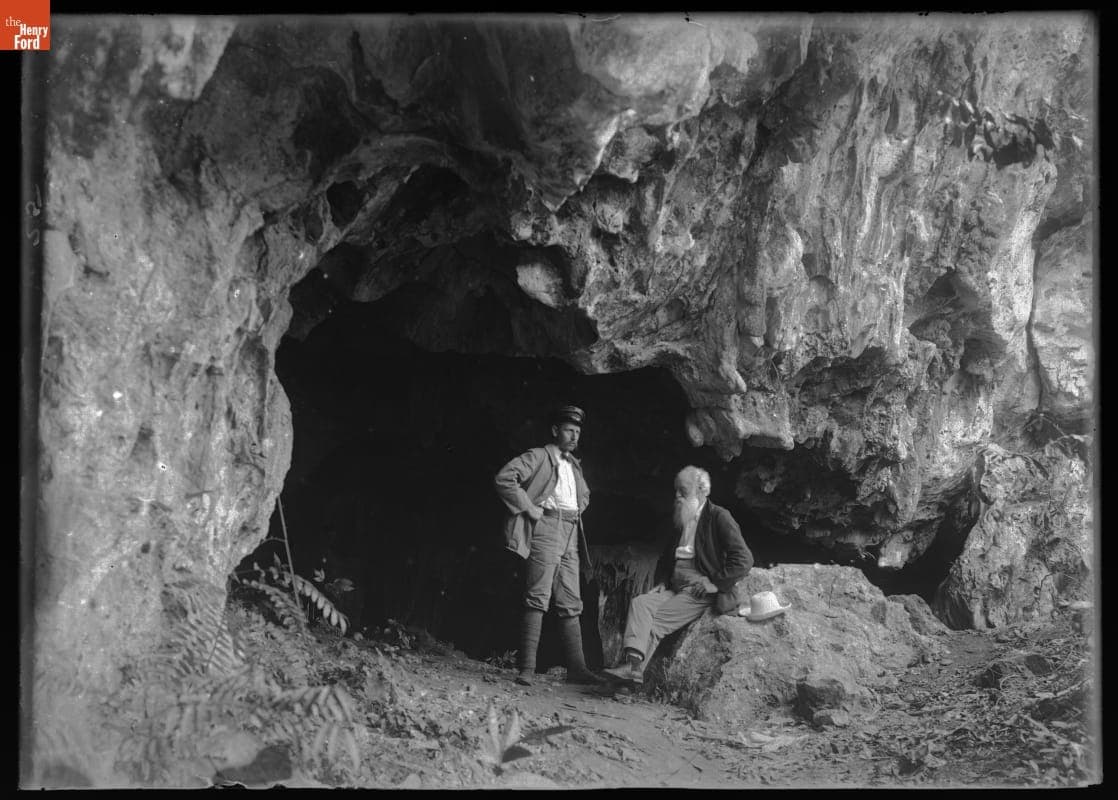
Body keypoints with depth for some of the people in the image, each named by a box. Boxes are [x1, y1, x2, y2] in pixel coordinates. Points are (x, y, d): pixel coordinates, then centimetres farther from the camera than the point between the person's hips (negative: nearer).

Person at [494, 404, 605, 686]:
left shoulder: (574, 465, 22)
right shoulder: (538, 457, -1)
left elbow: (585, 493, 41)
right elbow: (504, 478, -13)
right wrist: (528, 507, -14)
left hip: (571, 534, 8)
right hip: (546, 528, -8)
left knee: (571, 604, 6)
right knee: (537, 598, -13)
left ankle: (577, 669, 8)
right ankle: (527, 668, -14)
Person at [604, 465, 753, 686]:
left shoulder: (718, 517, -3)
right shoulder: (681, 522, 20)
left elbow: (743, 560, -11)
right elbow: (666, 558, 31)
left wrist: (715, 583, -15)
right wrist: (662, 581, 12)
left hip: (702, 592, -7)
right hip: (675, 589, 7)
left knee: (658, 620, -25)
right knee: (639, 603, -19)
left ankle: (634, 667, -29)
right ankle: (633, 661, -36)